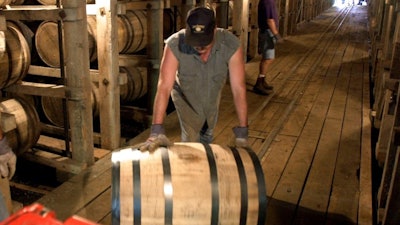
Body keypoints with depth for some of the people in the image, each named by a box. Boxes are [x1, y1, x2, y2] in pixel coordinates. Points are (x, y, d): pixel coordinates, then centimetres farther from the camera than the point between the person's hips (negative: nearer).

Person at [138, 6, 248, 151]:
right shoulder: (175, 44, -37)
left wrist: (242, 131, -36)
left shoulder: (231, 45, -36)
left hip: (212, 97, 2)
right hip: (185, 97, -2)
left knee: (207, 135, 23)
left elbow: (239, 89, -35)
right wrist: (157, 130, -48)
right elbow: (164, 87, -41)